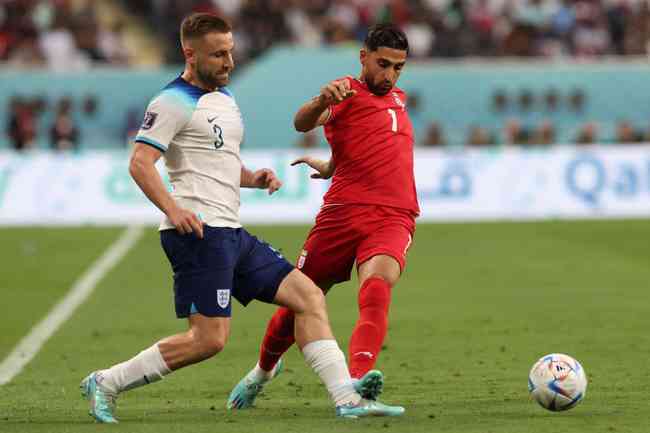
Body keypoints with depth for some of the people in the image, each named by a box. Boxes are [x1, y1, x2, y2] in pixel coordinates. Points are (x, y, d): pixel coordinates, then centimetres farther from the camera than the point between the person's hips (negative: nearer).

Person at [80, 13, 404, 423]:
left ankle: (347, 399, -2)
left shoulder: (225, 98, 21)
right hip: (198, 232, -9)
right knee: (210, 339, -14)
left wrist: (254, 177, 11)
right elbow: (140, 163, -17)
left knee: (309, 296, 1)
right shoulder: (174, 102, -7)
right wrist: (172, 209, -31)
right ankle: (106, 383, -2)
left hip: (232, 235, 9)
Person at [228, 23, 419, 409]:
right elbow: (303, 123, -20)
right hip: (343, 213, -3)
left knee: (377, 288, -28)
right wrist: (323, 101, -39)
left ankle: (358, 380, -48)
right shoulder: (347, 91, 2)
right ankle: (263, 370, 36)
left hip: (394, 219, 3)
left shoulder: (399, 99, 22)